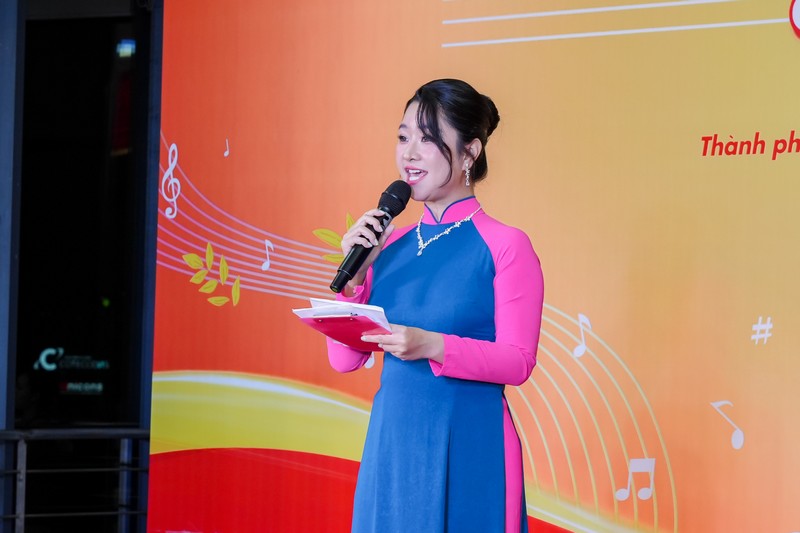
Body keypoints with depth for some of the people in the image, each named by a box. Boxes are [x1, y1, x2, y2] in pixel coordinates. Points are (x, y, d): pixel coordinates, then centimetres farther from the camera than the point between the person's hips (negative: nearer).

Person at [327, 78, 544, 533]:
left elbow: (518, 361, -13)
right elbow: (344, 359, 6)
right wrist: (354, 276, -6)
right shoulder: (389, 247, 7)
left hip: (470, 448, -5)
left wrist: (432, 346, -25)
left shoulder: (506, 246, -7)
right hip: (392, 444, 5)